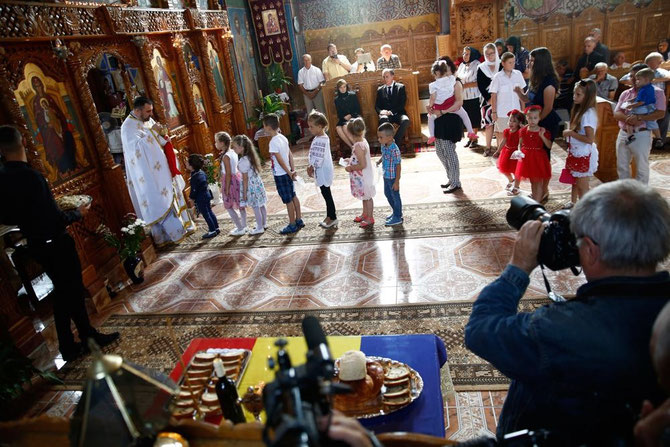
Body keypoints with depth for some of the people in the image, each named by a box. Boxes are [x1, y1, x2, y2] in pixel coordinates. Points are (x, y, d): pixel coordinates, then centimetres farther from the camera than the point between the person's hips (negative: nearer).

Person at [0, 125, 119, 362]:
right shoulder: (31, 176, -25)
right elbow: (54, 218, -24)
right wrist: (77, 214, -7)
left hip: (35, 244, 7)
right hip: (55, 243, -7)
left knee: (62, 291, 19)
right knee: (74, 290, 9)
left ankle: (68, 346, 30)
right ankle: (88, 338, 24)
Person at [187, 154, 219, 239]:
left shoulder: (194, 177, -23)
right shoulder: (202, 173, 4)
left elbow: (194, 190, -19)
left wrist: (191, 198, -3)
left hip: (200, 198, -9)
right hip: (207, 195, 9)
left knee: (205, 214, 0)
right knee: (209, 212, 17)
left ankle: (212, 231, 5)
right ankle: (216, 228, 24)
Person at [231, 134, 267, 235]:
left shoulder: (243, 162, -24)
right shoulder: (250, 156, 1)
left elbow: (245, 179, -20)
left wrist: (244, 195, -13)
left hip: (251, 186, -8)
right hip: (257, 182, 8)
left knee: (255, 207, 5)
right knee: (261, 205, 19)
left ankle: (259, 228, 18)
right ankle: (264, 224, 34)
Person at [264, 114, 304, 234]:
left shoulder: (273, 142, -21)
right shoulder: (283, 137, 5)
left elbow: (280, 160, -21)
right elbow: (290, 155, 8)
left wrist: (289, 172, -13)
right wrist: (292, 170, 8)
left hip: (280, 174, -9)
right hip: (287, 173, 9)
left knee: (288, 200, 0)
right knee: (293, 196, 15)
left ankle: (292, 225, 10)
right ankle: (299, 220, 25)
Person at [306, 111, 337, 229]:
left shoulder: (321, 140, -21)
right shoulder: (319, 138, 11)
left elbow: (319, 158, -25)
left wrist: (311, 167, -15)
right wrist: (311, 167, 8)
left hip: (323, 172, -10)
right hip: (321, 172, 10)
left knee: (327, 194, -1)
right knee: (326, 194, 15)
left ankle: (333, 217, 9)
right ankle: (329, 216, 25)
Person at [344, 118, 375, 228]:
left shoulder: (358, 146, -29)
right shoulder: (363, 141, 0)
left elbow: (362, 165, -29)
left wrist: (351, 168, -17)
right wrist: (350, 160, 11)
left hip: (363, 177, -9)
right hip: (363, 176, 9)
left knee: (367, 197, 7)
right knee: (365, 197, 23)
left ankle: (370, 218, 21)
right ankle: (365, 214, 40)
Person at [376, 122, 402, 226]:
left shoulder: (394, 150, -27)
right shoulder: (384, 146, -3)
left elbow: (398, 166, -22)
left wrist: (397, 182, -19)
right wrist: (379, 161, 0)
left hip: (393, 178, -9)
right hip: (386, 176, 9)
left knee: (395, 196, 7)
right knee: (387, 194, 23)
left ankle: (398, 217, 23)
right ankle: (395, 212, 43)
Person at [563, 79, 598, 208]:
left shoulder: (588, 114, -22)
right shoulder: (579, 110, 6)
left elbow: (590, 139, -27)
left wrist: (571, 133, -21)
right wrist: (569, 131, 3)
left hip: (584, 155, -9)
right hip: (575, 152, 9)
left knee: (582, 187, 1)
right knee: (575, 181, 25)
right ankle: (573, 203, 42)